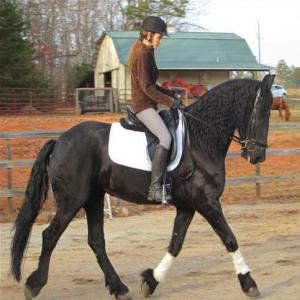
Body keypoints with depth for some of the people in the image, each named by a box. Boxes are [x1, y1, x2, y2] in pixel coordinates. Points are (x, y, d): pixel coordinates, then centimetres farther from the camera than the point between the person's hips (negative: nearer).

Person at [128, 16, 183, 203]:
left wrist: (171, 94, 13)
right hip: (143, 105, -11)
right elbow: (147, 88, -20)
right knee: (165, 138, -27)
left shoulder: (147, 52, 16)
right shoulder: (142, 54, -15)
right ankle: (155, 188, -31)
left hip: (148, 105, 11)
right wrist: (170, 101, -16)